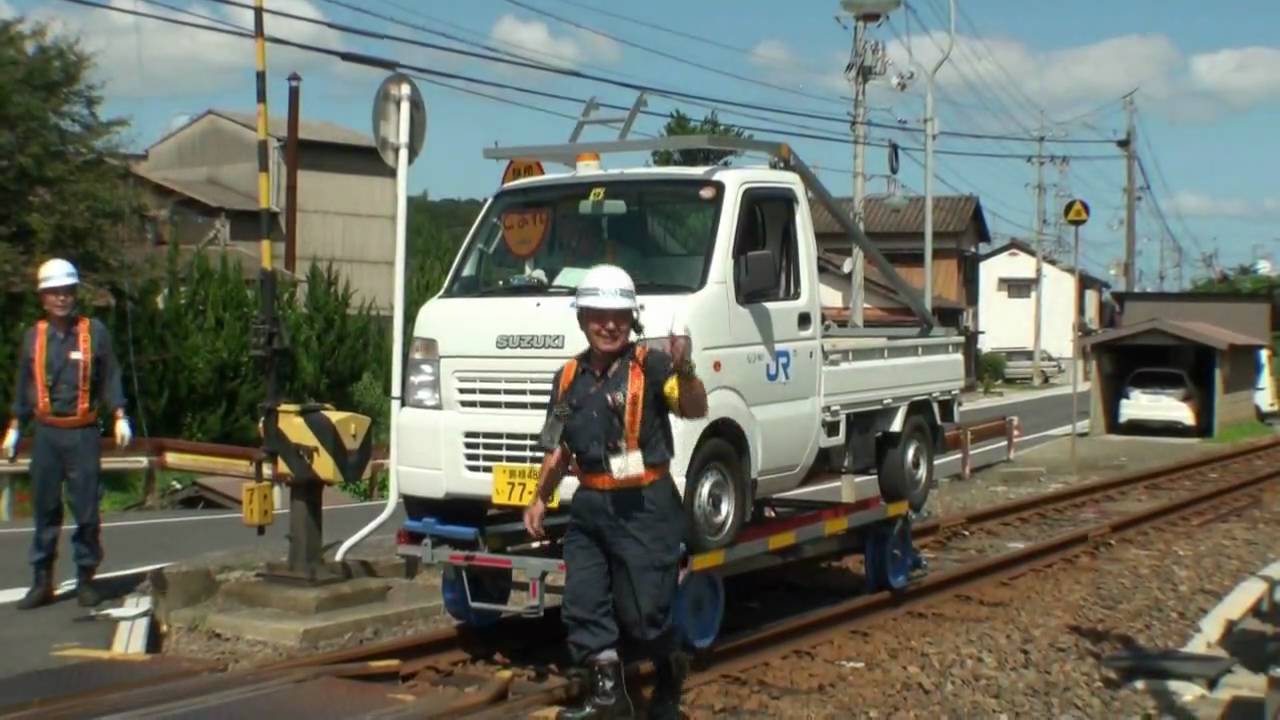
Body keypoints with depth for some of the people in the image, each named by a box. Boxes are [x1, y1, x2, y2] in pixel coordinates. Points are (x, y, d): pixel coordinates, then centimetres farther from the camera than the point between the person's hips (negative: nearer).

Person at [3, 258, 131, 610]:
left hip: (83, 433, -2)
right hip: (46, 434, 2)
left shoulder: (94, 332, 0)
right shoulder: (34, 336, 7)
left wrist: (120, 417, -6)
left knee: (86, 510, 1)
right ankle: (42, 580, 13)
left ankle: (85, 578, 12)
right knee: (45, 510, 6)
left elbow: (110, 377, 3)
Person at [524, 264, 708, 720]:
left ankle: (669, 675, 28)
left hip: (644, 505, -6)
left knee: (644, 609, -1)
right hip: (588, 505, 6)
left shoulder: (650, 365, -8)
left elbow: (694, 410, -23)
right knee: (582, 604, 7)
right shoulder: (569, 377, 9)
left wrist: (685, 372, -42)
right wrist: (540, 498, 18)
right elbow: (559, 446, 20)